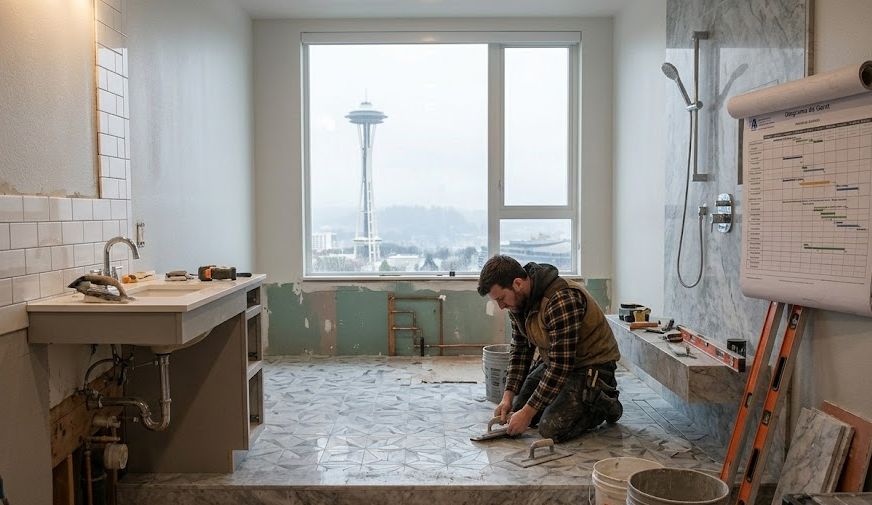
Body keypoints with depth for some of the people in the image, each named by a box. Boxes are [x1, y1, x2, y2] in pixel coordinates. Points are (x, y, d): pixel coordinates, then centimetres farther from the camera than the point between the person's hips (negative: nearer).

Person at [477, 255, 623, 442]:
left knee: (551, 428, -20)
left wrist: (528, 412, -26)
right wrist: (508, 396, -5)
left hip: (592, 364, -8)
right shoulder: (518, 300, -6)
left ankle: (604, 404, 4)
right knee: (518, 410, 4)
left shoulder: (562, 300, -34)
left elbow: (561, 365, -32)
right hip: (555, 361, 9)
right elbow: (520, 350, 4)